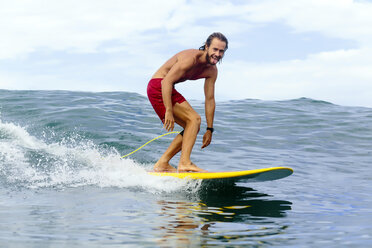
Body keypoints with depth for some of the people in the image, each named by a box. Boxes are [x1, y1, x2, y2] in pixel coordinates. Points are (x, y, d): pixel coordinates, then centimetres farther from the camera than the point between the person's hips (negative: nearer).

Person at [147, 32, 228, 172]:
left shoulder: (211, 71, 4)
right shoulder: (191, 58, -23)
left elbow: (210, 100, 7)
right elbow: (167, 81, -28)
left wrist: (209, 129, 6)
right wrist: (169, 111, -33)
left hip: (168, 90, 9)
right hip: (158, 86, -9)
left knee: (193, 127, 7)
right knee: (194, 119, -19)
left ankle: (162, 164, 8)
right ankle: (184, 163, -24)